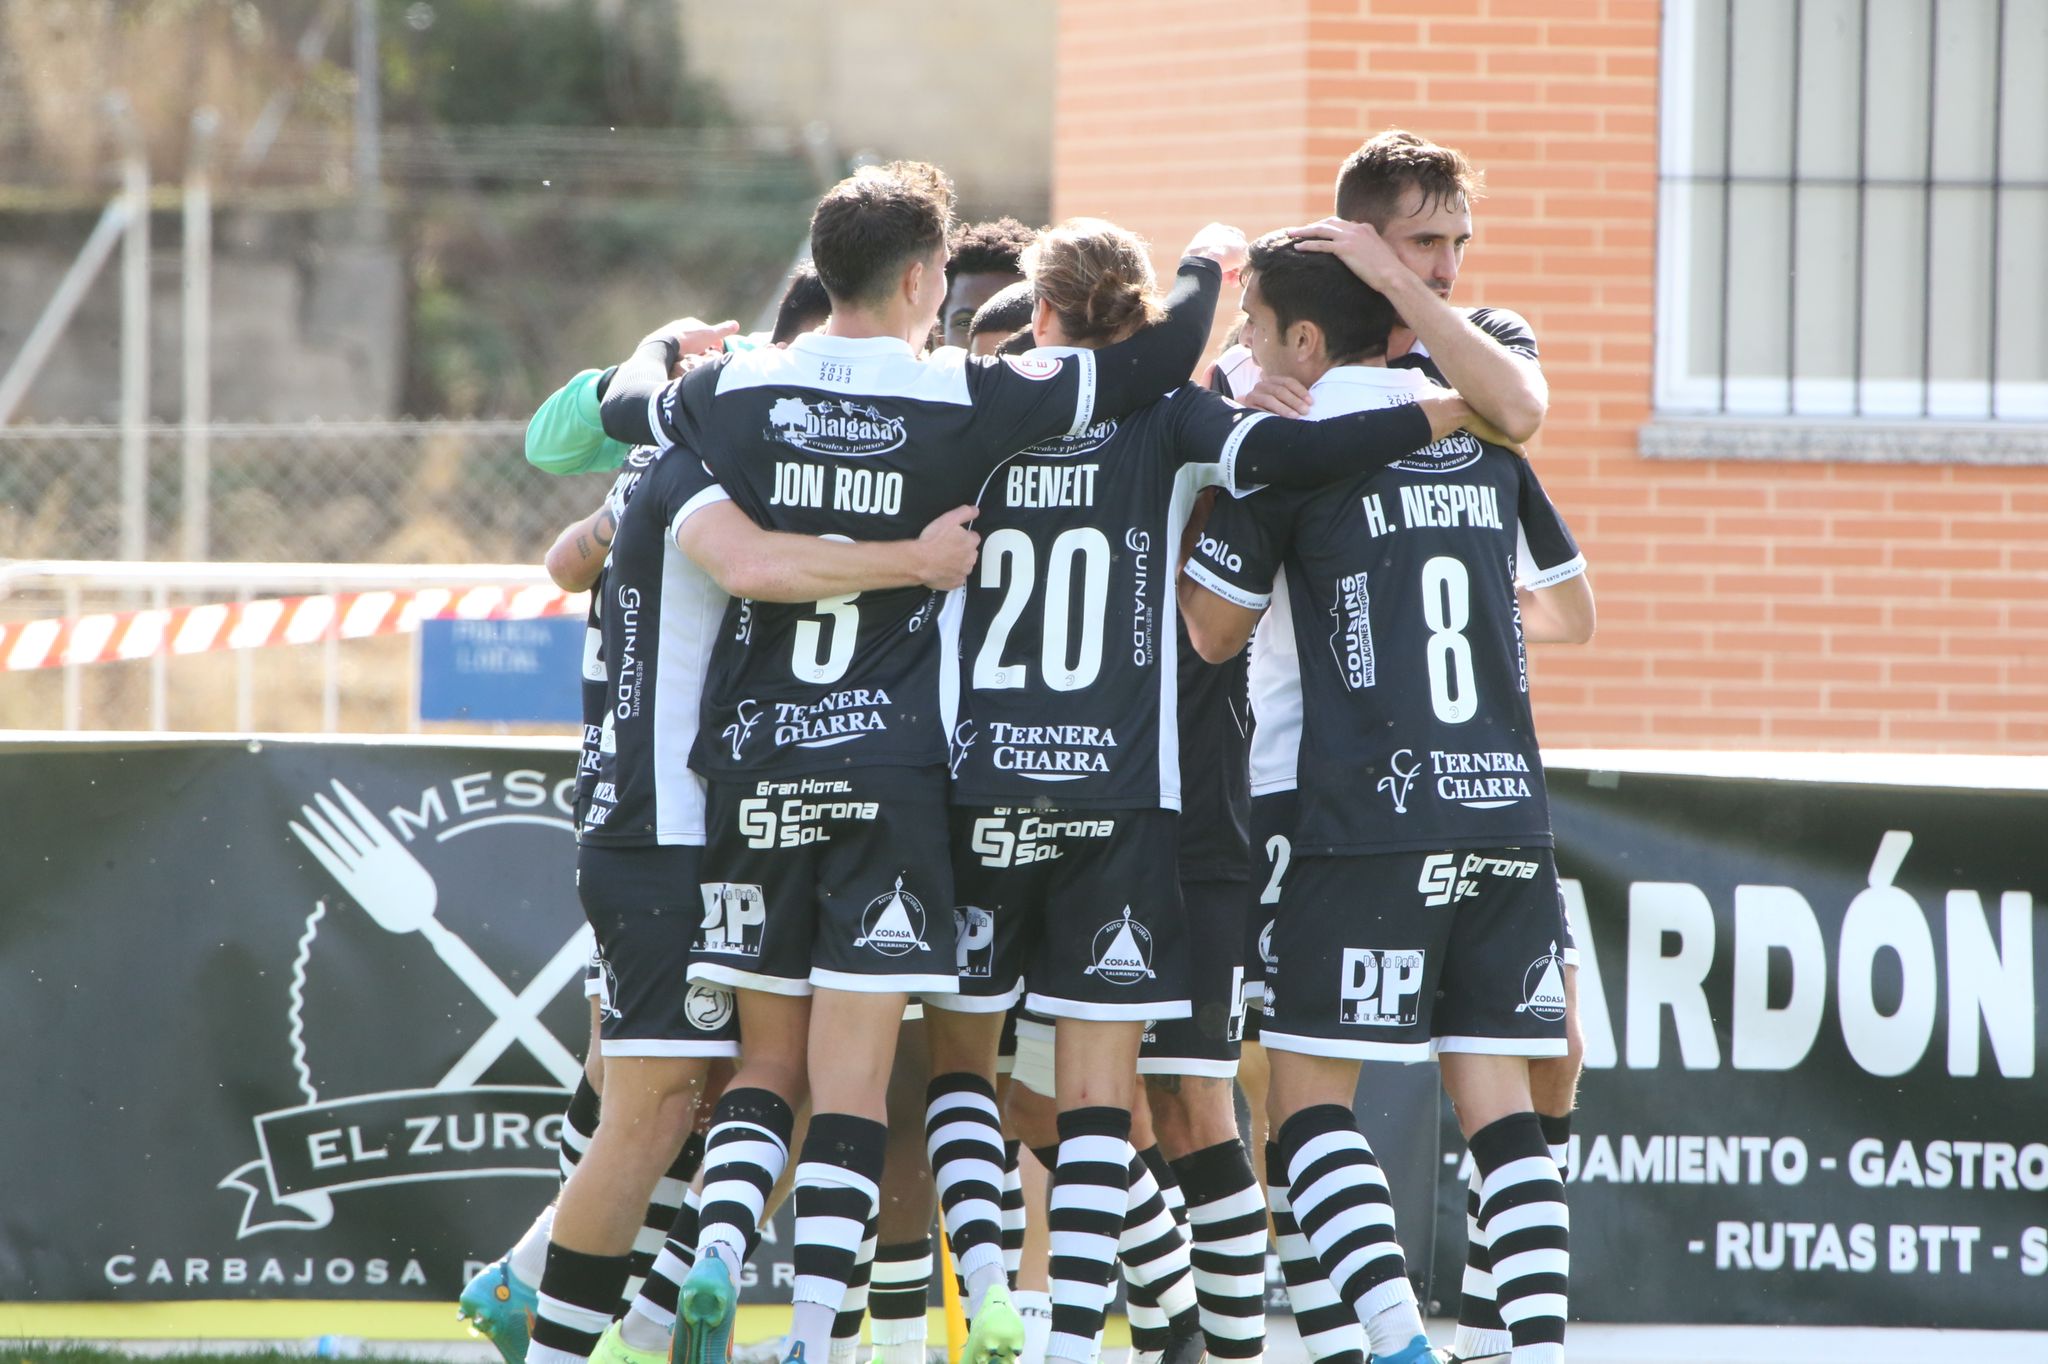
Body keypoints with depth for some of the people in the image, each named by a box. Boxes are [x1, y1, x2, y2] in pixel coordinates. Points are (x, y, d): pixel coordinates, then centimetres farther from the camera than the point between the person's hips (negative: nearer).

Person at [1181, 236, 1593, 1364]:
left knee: (1308, 1091, 2)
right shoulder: (1480, 435, 13)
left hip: (1371, 815, -5)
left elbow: (1212, 632, 3)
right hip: (1508, 807, 5)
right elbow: (1570, 611, 24)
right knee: (1497, 1099, 6)